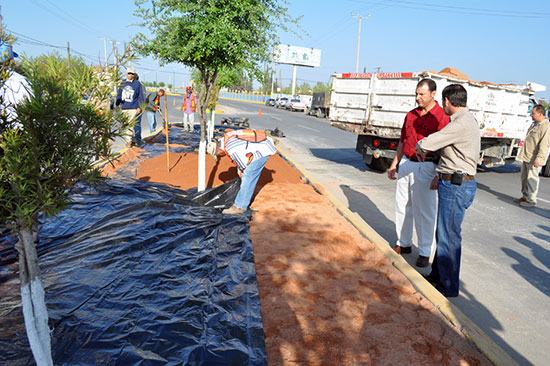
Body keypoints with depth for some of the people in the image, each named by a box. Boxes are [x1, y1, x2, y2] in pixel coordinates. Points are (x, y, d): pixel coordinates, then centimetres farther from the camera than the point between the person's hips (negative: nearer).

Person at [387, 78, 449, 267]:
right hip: (406, 164, 7)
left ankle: (425, 252, 13)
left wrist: (438, 176, -17)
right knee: (402, 206, 12)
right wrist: (394, 164, 17)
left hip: (425, 167, -7)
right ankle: (403, 243, 28)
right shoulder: (411, 115, 11)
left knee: (424, 211, 0)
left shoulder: (441, 117, -10)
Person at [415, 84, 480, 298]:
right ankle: (437, 274, 33)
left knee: (449, 236, -1)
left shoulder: (461, 124, -20)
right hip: (453, 184, 10)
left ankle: (448, 286, 11)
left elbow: (426, 144, -22)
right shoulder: (467, 120, 14)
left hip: (456, 186, -10)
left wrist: (420, 150, 0)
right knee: (443, 232, 18)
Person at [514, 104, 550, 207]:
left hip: (534, 159, -10)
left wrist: (538, 159, -24)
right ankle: (525, 197, 26)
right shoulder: (534, 124, 15)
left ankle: (531, 200, 4)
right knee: (524, 178, 15)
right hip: (526, 157, 10)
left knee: (531, 179, -4)